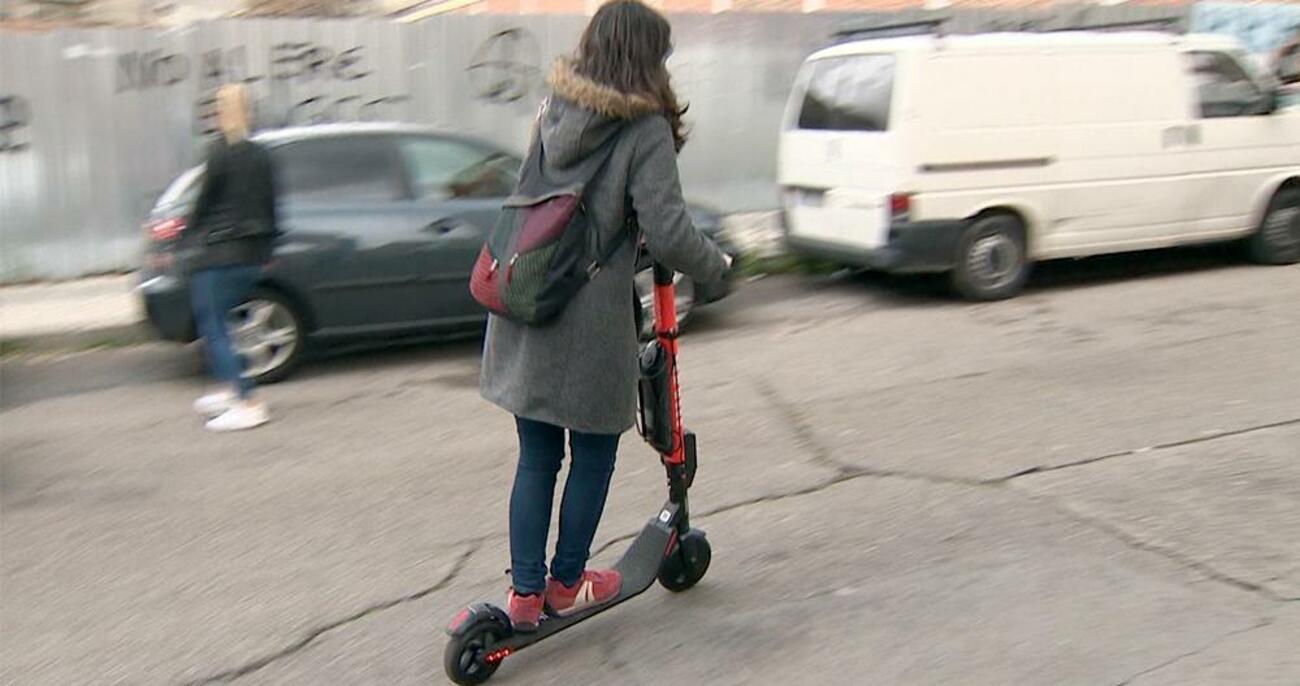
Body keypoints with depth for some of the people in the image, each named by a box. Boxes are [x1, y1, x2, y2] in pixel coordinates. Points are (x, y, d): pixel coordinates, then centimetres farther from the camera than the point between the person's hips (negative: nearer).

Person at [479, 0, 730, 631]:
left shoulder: (553, 112, 8)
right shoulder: (645, 129, -11)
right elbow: (668, 234, -16)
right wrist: (716, 264, 3)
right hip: (590, 323, -6)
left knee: (535, 457, 14)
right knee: (593, 454, 13)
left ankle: (525, 591, 20)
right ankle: (567, 584, 27)